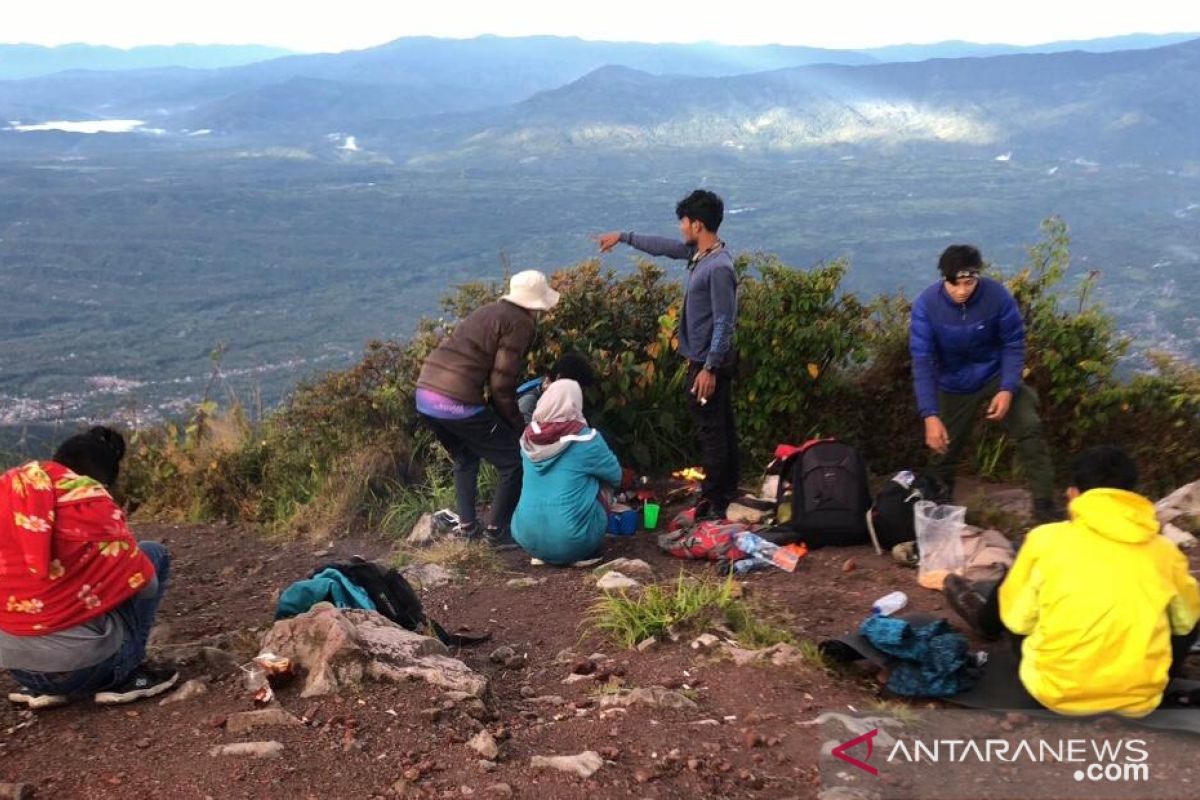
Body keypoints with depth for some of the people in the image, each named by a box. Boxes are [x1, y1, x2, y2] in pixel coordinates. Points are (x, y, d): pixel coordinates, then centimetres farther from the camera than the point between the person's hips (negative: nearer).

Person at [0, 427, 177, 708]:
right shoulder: (88, 499, -10)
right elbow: (145, 584, -6)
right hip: (76, 662, -6)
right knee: (155, 554, 10)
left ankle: (40, 686, 19)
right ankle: (123, 676, 4)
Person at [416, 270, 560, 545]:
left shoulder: (489, 312, 23)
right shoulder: (520, 324, -2)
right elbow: (501, 384, -8)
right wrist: (518, 426, 5)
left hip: (425, 395, 9)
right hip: (457, 402, -9)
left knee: (465, 458, 31)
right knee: (515, 461, 7)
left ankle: (467, 525, 31)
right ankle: (497, 531, 12)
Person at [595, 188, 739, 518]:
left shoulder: (719, 267, -23)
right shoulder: (698, 252, 5)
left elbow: (725, 323, -24)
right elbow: (663, 246, 23)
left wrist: (709, 368, -24)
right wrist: (623, 237, 28)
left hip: (709, 362, -10)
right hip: (704, 358, 10)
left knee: (711, 429, -2)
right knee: (722, 426, 17)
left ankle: (713, 502, 7)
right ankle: (727, 492, 28)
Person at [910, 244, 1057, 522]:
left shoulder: (997, 295, -23)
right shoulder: (926, 305, -24)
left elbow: (1014, 345, -12)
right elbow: (922, 362, -25)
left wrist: (1008, 389, -27)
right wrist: (930, 415, -33)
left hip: (997, 376, 0)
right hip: (953, 386, 0)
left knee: (1029, 428, -20)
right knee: (945, 452, 8)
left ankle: (1046, 510, -13)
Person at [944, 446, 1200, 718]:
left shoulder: (1047, 539, -6)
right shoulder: (1165, 552, 0)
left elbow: (1016, 619, 4)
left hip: (1057, 693, -1)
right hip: (1139, 700, 1)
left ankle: (986, 621, 52)